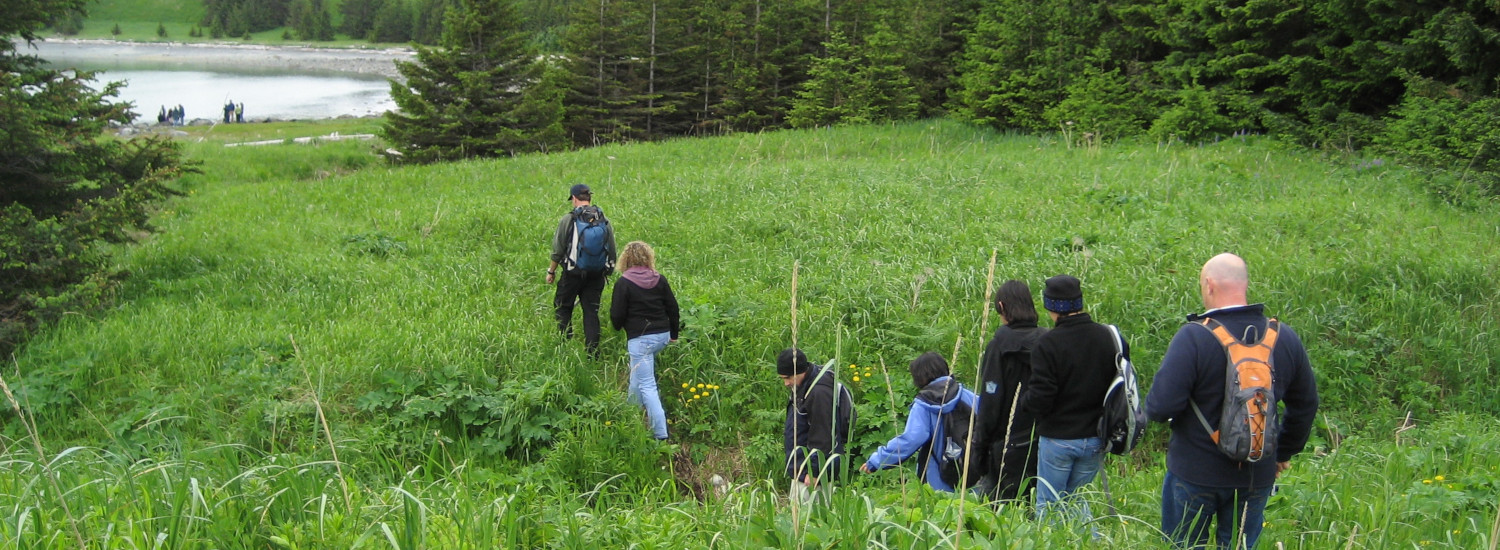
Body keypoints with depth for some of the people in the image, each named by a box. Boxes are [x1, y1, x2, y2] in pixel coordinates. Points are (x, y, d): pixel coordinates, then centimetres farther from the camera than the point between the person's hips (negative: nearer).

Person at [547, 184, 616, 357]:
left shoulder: (568, 219, -9)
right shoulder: (604, 221, 4)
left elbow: (558, 249, -6)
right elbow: (612, 251, 9)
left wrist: (551, 271, 5)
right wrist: (607, 272, 21)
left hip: (573, 273, -4)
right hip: (597, 275, 4)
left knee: (562, 306, 14)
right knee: (592, 312, 8)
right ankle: (593, 352, 5)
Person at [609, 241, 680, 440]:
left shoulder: (623, 283, -10)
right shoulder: (660, 280, 4)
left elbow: (617, 315, -8)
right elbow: (672, 307, 9)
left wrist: (619, 327, 16)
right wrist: (673, 333, 23)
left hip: (640, 339, -6)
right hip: (662, 335, 6)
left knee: (646, 385, -4)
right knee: (638, 372, 29)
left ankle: (660, 434, -8)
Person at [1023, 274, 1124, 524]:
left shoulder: (1048, 344, -19)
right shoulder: (1109, 337, -4)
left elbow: (1039, 400, -19)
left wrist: (1025, 399, 3)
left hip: (1058, 439, -5)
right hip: (1096, 439, 5)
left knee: (1048, 504, 9)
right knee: (1076, 499, 22)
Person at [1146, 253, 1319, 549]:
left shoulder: (1193, 337, -20)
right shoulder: (1285, 338, -2)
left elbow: (1161, 405, -24)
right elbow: (1305, 405, 9)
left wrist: (1151, 409, 0)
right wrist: (1285, 452, 23)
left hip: (1195, 473, -4)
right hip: (1257, 477, 4)